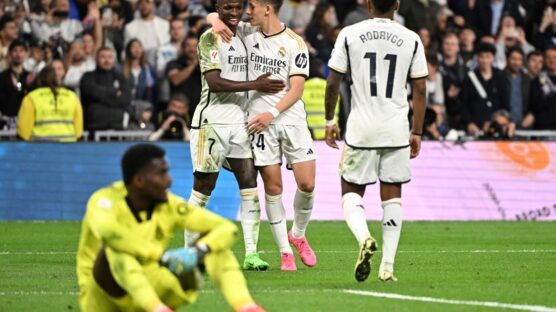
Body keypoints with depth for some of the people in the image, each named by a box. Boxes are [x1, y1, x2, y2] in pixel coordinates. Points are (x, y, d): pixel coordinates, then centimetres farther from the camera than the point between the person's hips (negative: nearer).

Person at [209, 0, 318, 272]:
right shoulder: (247, 33, 6)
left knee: (307, 184, -5)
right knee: (272, 188, -3)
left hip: (292, 119, -1)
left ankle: (298, 235, 21)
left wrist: (273, 113, -22)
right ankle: (285, 252, 4)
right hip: (260, 123, 1)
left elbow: (297, 89, -9)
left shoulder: (294, 43, -3)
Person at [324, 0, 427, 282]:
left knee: (351, 191, 10)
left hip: (361, 127, -1)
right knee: (391, 196, 10)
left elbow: (333, 83, 0)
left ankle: (364, 237, -19)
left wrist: (329, 121, 13)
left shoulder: (350, 35, -1)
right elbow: (420, 90, 3)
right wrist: (417, 132, 10)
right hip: (396, 129, 1)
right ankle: (388, 266, 5)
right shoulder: (411, 40, 2)